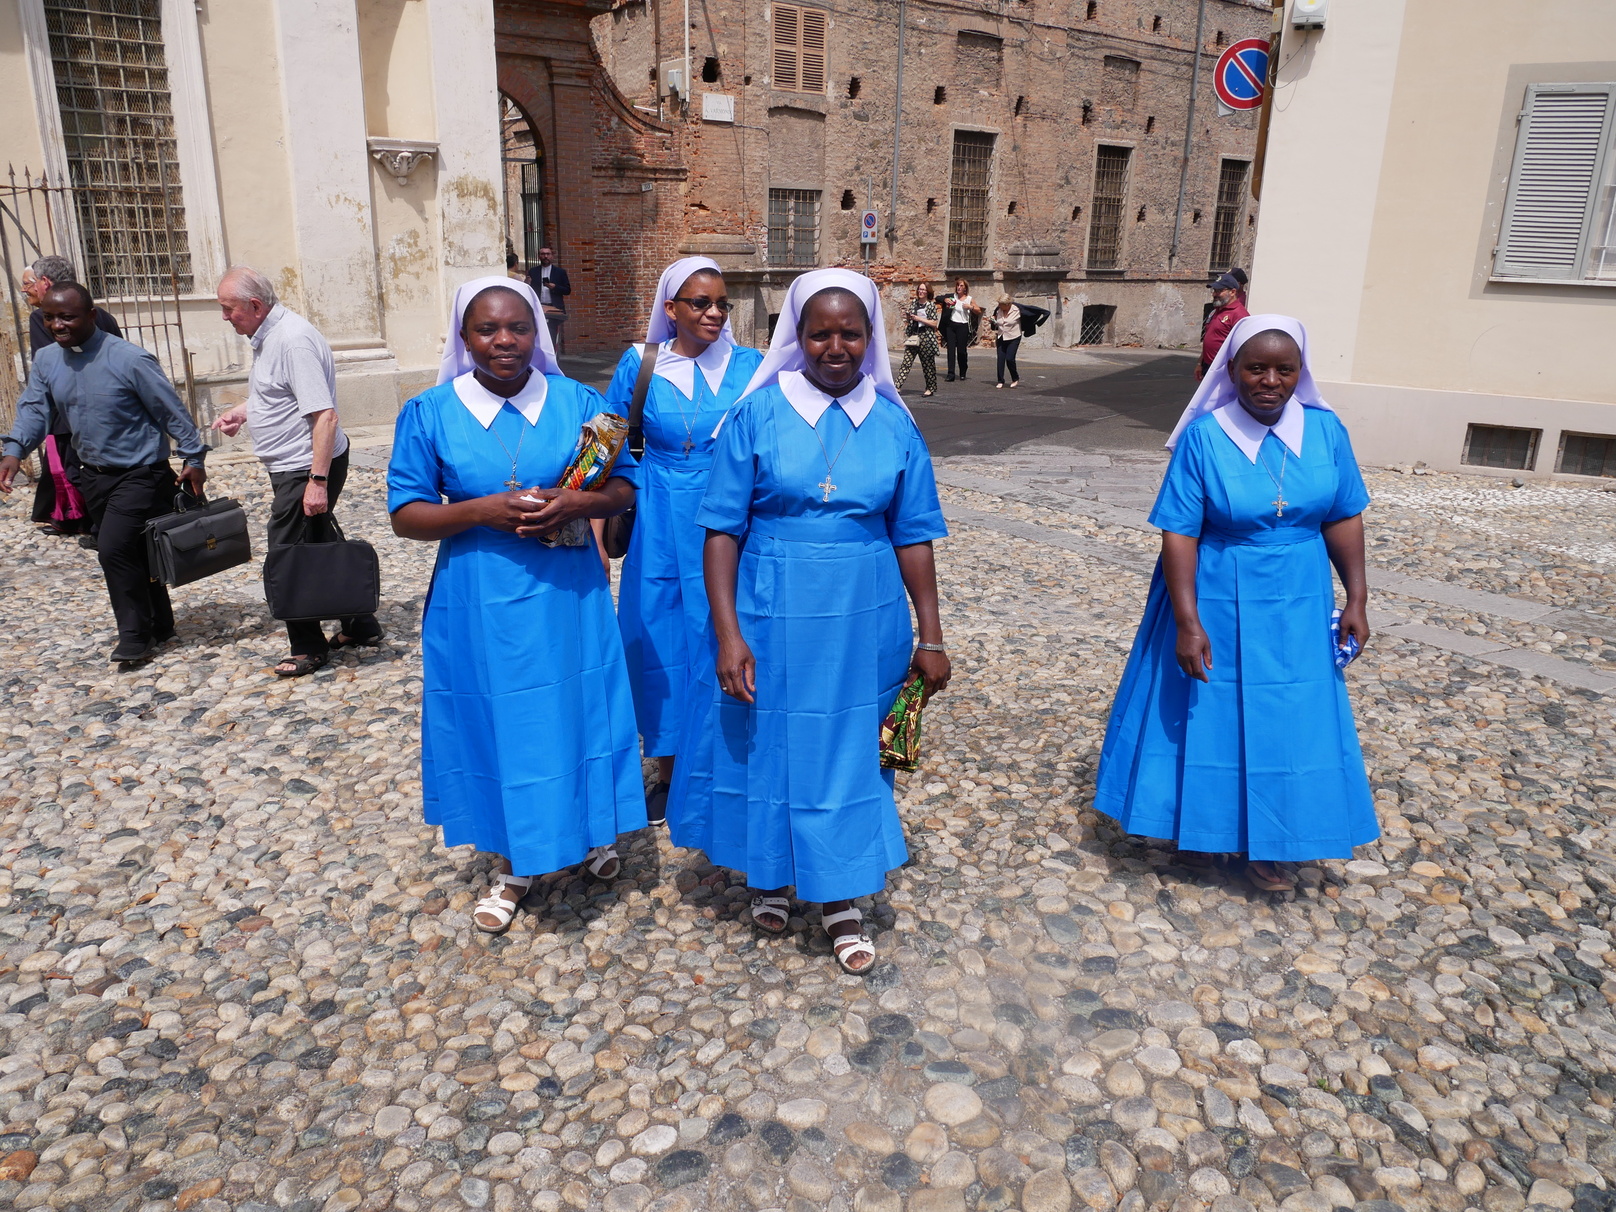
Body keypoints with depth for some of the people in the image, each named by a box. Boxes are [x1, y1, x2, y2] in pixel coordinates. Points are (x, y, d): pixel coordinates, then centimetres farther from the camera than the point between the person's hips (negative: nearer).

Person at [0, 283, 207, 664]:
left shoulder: (129, 359, -17)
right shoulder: (47, 361, 3)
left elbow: (172, 411, -12)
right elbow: (33, 409, 3)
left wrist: (193, 459, -10)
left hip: (140, 474, -7)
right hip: (95, 474, 7)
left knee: (114, 550, -14)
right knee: (133, 554, 13)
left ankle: (135, 637, -1)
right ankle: (160, 627, 26)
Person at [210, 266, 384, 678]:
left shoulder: (294, 340, -22)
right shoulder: (266, 337, 10)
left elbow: (325, 415, -27)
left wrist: (318, 481, -29)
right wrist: (242, 412, 11)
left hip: (306, 469, -10)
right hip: (292, 467, 10)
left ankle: (308, 648, 12)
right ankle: (359, 627, 27)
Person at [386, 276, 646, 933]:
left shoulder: (579, 402, -1)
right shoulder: (429, 414, -3)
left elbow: (625, 487, 3)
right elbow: (405, 515, -2)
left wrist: (575, 503, -18)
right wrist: (483, 511, -19)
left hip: (568, 596, 1)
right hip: (480, 602, 0)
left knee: (575, 715, 12)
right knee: (498, 726, 10)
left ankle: (590, 831, 38)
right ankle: (513, 863, 31)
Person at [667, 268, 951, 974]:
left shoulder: (894, 424, 1)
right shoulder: (758, 414, -6)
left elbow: (913, 536, 3)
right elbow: (722, 530, -8)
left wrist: (929, 637, 2)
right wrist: (727, 633, -15)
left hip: (863, 621, 2)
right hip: (772, 616, -1)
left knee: (849, 749, 11)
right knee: (768, 744, 12)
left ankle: (839, 896, 31)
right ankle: (769, 875, 38)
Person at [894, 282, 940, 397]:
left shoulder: (931, 305, -2)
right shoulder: (914, 303, 12)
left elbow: (934, 323, -9)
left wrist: (919, 319, -12)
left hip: (926, 337, -4)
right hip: (913, 336, 4)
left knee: (928, 364, 4)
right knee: (906, 362, -5)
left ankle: (931, 389, 15)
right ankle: (898, 386, -10)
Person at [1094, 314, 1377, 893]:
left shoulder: (1326, 431, -4)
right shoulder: (1203, 437, -14)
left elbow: (1344, 518, 4)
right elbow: (1179, 535, -16)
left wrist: (1356, 597, 1)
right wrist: (1187, 622, -21)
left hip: (1297, 611, 3)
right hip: (1217, 606, -3)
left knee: (1285, 723, 11)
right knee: (1209, 714, 11)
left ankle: (1262, 841, 29)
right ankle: (1201, 827, 33)